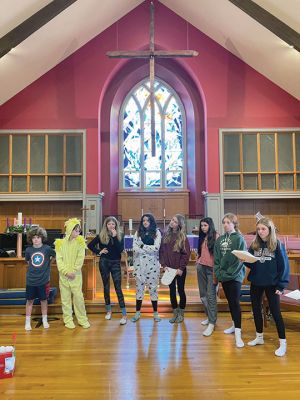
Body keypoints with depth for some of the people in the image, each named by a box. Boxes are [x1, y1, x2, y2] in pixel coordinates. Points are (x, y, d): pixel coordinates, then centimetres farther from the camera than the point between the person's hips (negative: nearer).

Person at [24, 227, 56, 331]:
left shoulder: (47, 248, -11)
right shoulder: (28, 250, -4)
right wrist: (34, 267, 7)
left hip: (43, 280, -1)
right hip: (31, 280, 1)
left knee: (43, 300, 12)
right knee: (29, 300, 10)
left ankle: (44, 320, 27)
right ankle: (27, 322, 22)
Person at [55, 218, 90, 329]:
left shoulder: (80, 242, -1)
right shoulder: (60, 243, -1)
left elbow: (80, 259, -6)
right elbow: (59, 259, -4)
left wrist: (73, 271, -12)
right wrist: (66, 272, -13)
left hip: (76, 275, 0)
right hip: (63, 275, 1)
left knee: (78, 296, 2)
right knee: (65, 297, 7)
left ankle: (82, 319, 16)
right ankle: (68, 319, 20)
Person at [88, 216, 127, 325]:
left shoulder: (120, 236, 0)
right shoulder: (101, 236, 1)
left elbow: (121, 249, -14)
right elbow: (90, 245, 8)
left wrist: (114, 237, -18)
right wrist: (99, 252, -2)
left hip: (115, 263, -1)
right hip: (104, 263, 1)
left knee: (118, 288, -6)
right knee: (106, 287, 11)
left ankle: (124, 314, -4)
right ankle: (108, 310, 27)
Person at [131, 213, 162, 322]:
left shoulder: (156, 232, 1)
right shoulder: (138, 233, 7)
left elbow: (156, 248, -12)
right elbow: (135, 249, -5)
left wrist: (142, 246, -8)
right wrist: (149, 249, -12)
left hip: (153, 263, -2)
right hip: (139, 263, 2)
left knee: (153, 287, 4)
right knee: (139, 287, 7)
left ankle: (155, 313, 15)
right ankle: (137, 312, 17)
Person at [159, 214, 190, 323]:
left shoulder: (182, 237, -8)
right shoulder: (166, 235, 3)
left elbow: (186, 254, -9)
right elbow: (161, 251, 3)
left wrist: (181, 268, -13)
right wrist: (164, 264, -6)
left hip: (180, 269, -3)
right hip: (169, 268, 4)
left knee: (180, 290, 8)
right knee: (172, 290, 11)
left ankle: (181, 314, 23)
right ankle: (175, 313, 24)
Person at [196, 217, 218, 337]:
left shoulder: (216, 236, -7)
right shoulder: (202, 237, 14)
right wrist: (197, 261, 5)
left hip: (211, 268, -7)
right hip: (201, 267, 7)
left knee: (210, 295, -7)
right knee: (203, 294, 11)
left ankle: (212, 323, -2)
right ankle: (210, 317, 26)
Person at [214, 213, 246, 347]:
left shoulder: (239, 238, -8)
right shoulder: (219, 239, 8)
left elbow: (240, 259, -13)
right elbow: (216, 258, 8)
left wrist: (229, 273, -15)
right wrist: (219, 273, -4)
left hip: (235, 276, -6)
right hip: (223, 276, 6)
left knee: (235, 303, -7)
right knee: (230, 301, 15)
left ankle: (238, 333, -5)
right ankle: (235, 325, 30)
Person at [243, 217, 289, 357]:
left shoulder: (277, 245, -10)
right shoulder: (254, 244, 2)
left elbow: (284, 266, -8)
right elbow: (251, 264, 4)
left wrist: (281, 285, -11)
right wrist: (245, 260, -18)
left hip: (271, 284, -5)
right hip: (255, 283, 5)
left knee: (275, 313, 2)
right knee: (256, 310, 14)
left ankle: (283, 343, 15)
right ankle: (259, 337, 32)